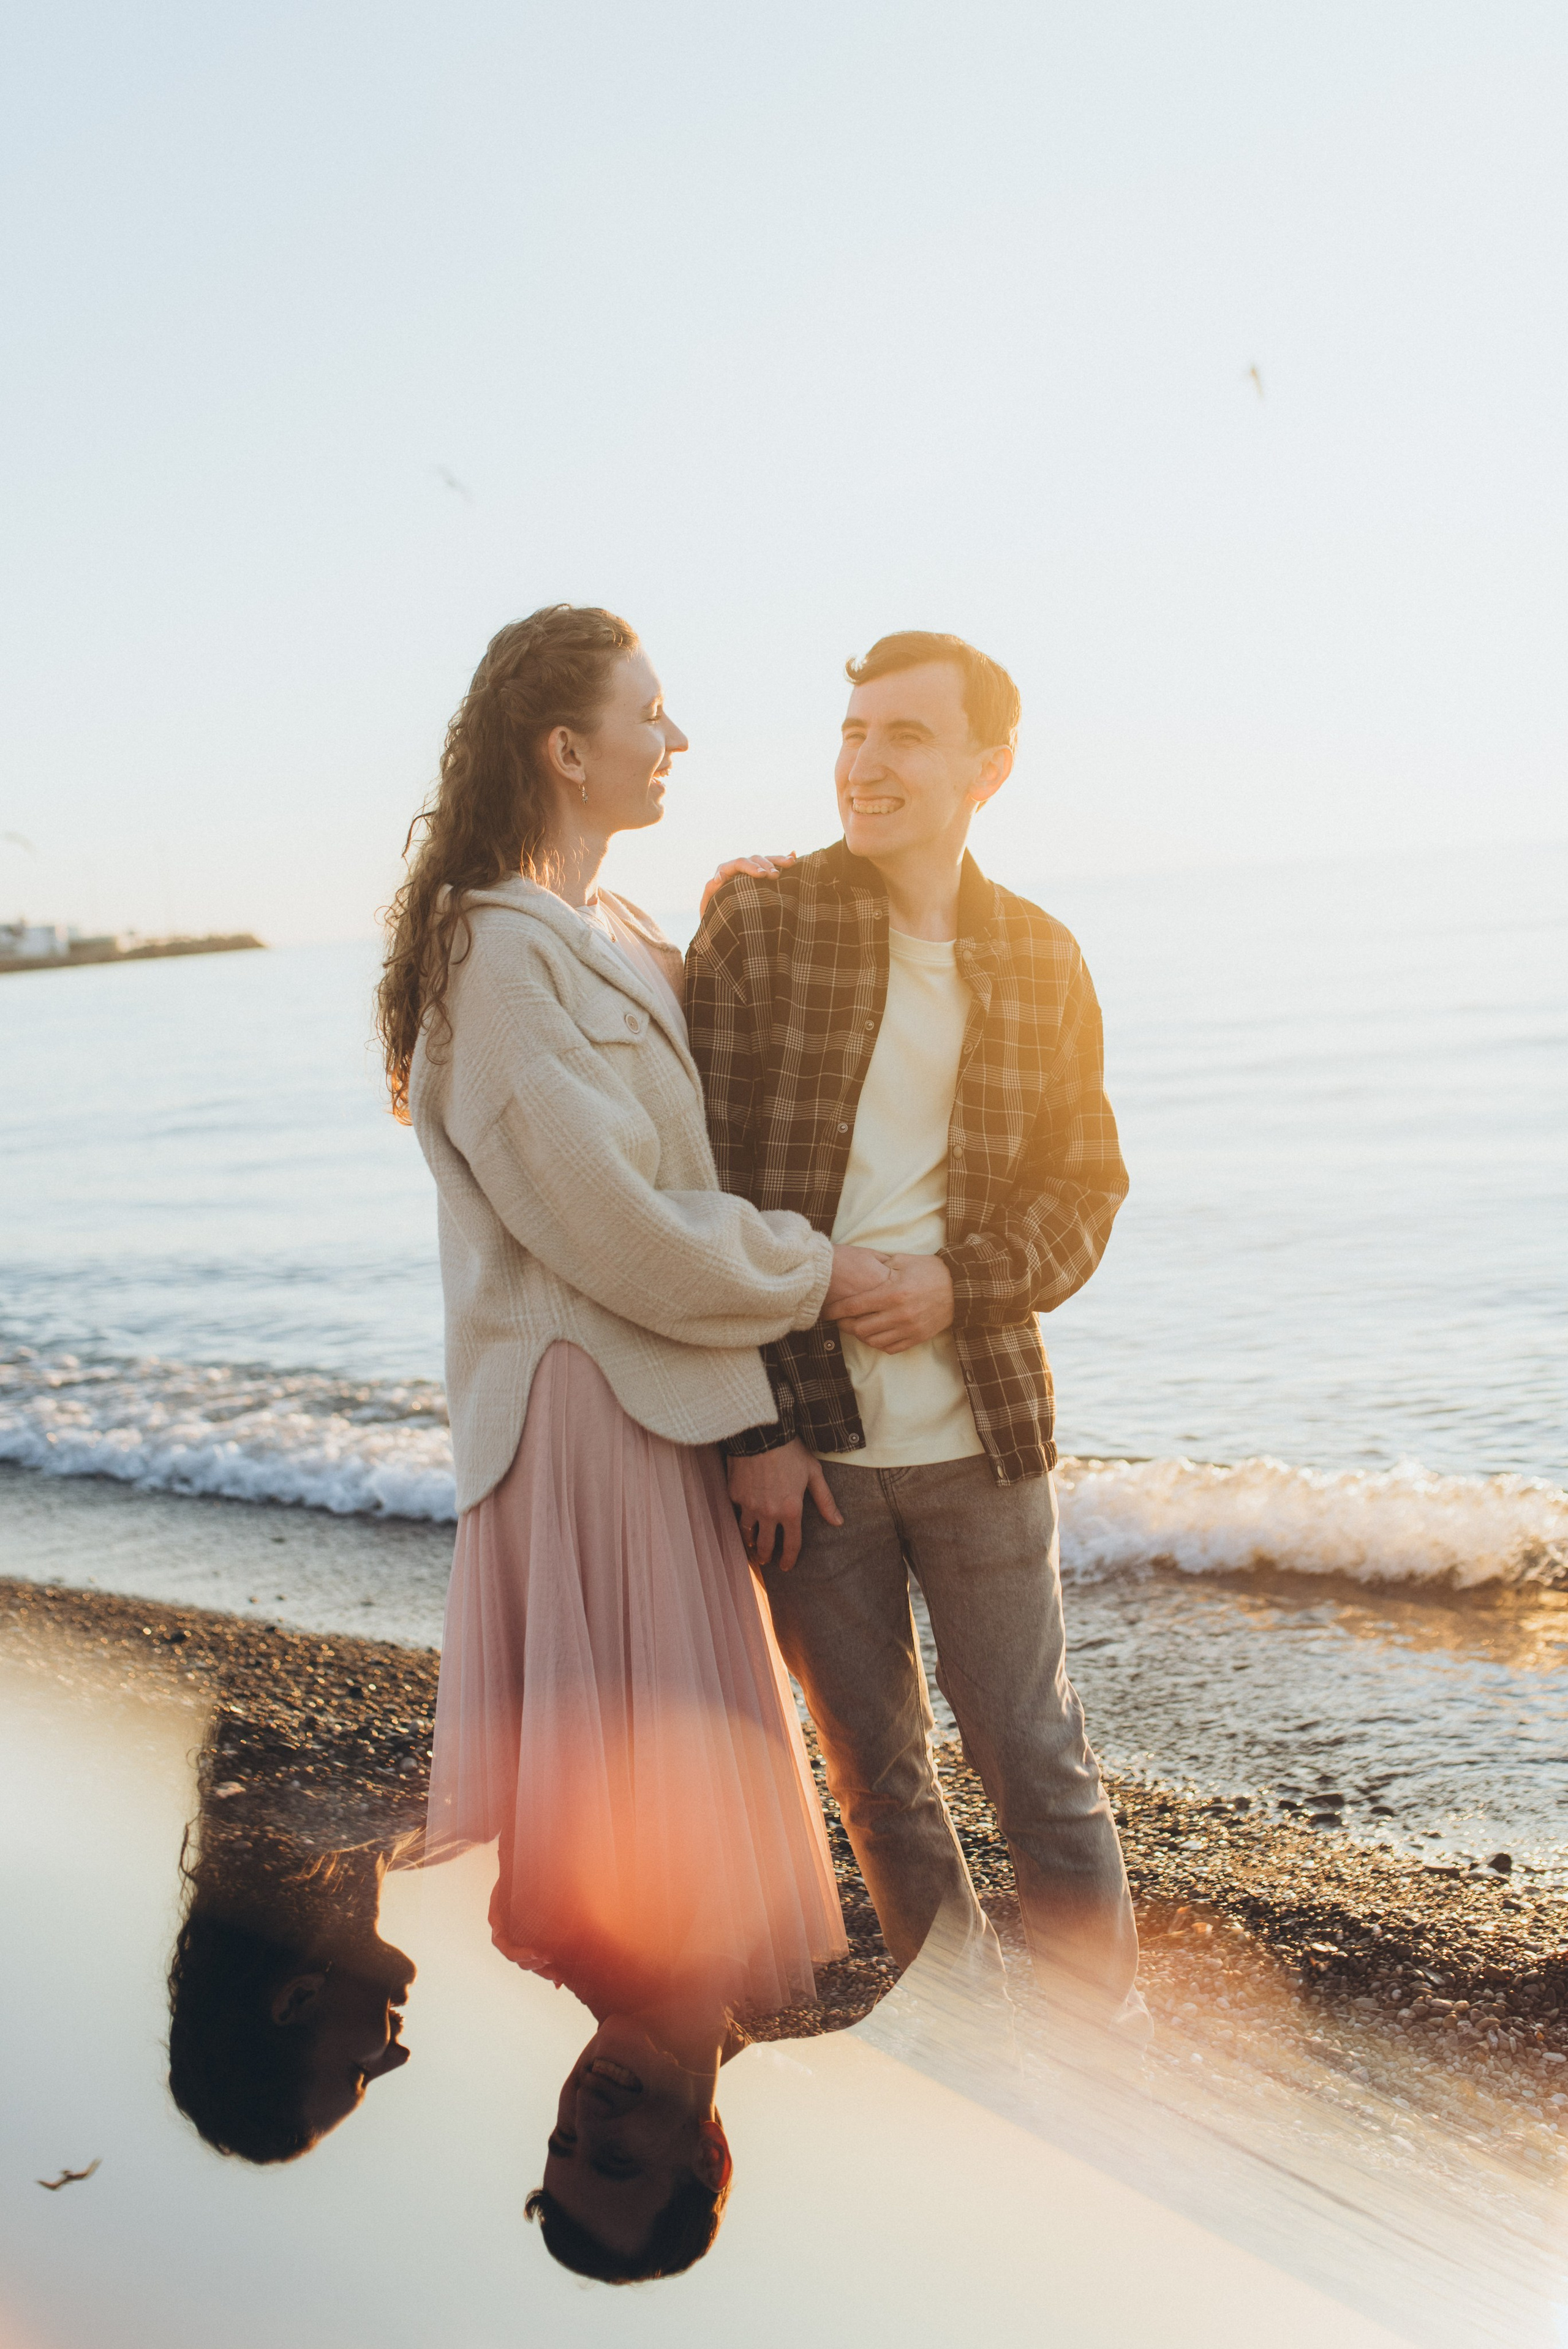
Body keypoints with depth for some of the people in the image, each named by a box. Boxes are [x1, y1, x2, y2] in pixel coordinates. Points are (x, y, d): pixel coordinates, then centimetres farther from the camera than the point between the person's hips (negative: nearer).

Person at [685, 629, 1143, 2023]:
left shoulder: (1041, 959, 4)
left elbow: (1086, 1182, 10)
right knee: (876, 1768, 13)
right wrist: (755, 1426, -10)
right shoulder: (756, 924, -4)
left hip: (980, 1433, 1)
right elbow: (702, 1190, -6)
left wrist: (964, 1285, -10)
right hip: (804, 1439, -1)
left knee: (1037, 1758, 6)